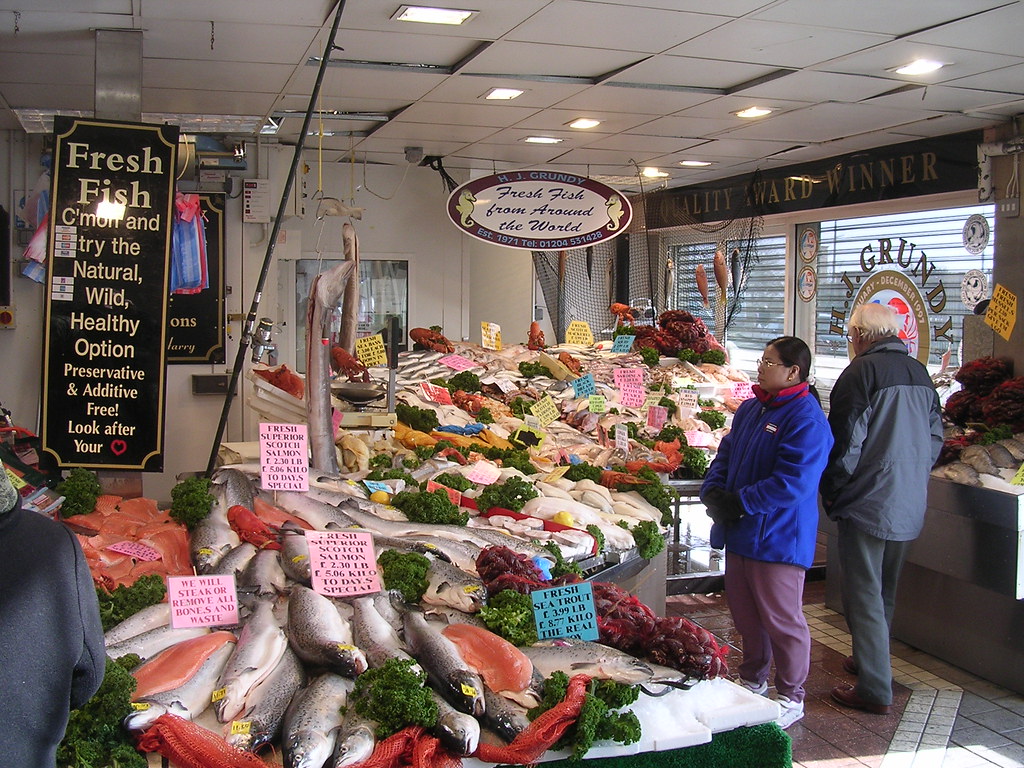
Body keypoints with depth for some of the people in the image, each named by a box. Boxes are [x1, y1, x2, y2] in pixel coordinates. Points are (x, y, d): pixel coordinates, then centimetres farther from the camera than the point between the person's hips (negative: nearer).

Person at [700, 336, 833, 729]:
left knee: (781, 619, 3)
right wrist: (713, 491, -2)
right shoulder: (750, 409, 10)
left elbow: (792, 483, -24)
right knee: (744, 611, 19)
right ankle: (752, 679, 38)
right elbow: (726, 453, 16)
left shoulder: (807, 420, -17)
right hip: (740, 534, 8)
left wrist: (739, 503, -20)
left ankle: (791, 698, 19)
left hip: (778, 539, -8)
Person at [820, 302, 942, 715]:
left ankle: (875, 690, 4)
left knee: (864, 595, 0)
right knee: (885, 592, 21)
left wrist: (832, 490, -3)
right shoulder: (920, 374, 7)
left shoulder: (862, 372, -14)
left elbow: (846, 442, -17)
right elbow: (934, 438, 12)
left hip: (868, 502, -7)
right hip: (910, 504, 7)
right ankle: (871, 661, 35)